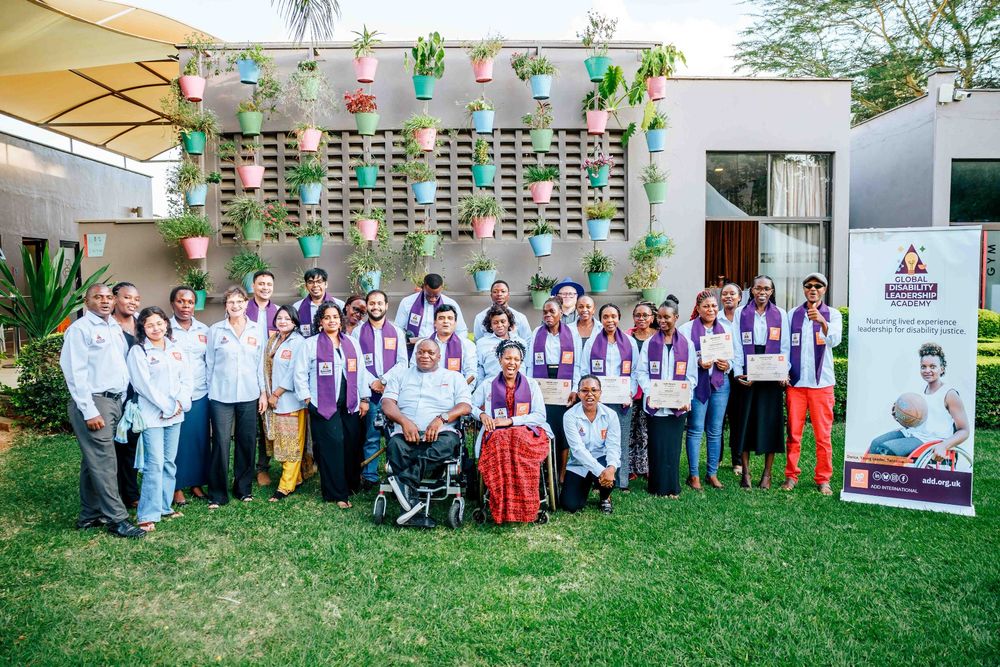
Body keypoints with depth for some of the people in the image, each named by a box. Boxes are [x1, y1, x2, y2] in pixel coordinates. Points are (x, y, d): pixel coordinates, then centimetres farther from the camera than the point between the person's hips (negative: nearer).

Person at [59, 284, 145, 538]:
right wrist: (89, 411, -18)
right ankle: (117, 519, -1)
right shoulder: (80, 329, -8)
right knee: (104, 462, -6)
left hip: (115, 401, 8)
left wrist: (124, 400, 11)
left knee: (94, 461, 14)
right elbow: (75, 373, -13)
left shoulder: (116, 327, 15)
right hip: (93, 403, -7)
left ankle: (90, 515, 21)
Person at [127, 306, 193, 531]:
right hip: (152, 415, -5)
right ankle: (147, 515, -4)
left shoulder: (176, 350, 12)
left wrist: (180, 403, -7)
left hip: (175, 414, 5)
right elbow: (144, 384, -11)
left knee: (169, 462, 10)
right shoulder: (138, 352, -4)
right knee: (154, 464, -9)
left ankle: (164, 506, 20)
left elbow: (187, 379, 9)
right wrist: (168, 407, -13)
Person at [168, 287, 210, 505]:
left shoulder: (204, 330, 9)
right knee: (176, 442, 2)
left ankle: (196, 483, 21)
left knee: (200, 440, 7)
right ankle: (177, 487, 14)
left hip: (200, 396, 3)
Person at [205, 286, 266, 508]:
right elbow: (209, 363, 6)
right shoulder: (215, 330, 3)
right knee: (220, 444, -3)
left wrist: (263, 392, 4)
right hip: (221, 396, -1)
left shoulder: (257, 330, 6)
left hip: (249, 396, 2)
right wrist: (210, 392, 5)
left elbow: (262, 363, 8)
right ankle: (217, 494, 8)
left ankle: (243, 488, 22)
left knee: (246, 443, 7)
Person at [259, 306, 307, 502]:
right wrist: (265, 394, 0)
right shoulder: (271, 342, 13)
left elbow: (294, 373, -14)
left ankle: (286, 487, 2)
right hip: (272, 399, 7)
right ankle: (296, 478, 21)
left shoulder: (298, 342, -9)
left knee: (291, 445, -2)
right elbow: (264, 368, 10)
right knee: (280, 444, 10)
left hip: (291, 400, -7)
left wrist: (276, 394, -10)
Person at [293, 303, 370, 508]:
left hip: (350, 404, 4)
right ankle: (337, 493, 1)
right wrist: (308, 399, -5)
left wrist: (364, 399, 9)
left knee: (352, 445, 5)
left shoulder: (352, 343, 12)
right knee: (331, 446, -6)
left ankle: (352, 484, 23)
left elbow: (361, 372, 12)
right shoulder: (311, 344, 0)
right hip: (323, 405, -4)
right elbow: (300, 373, -1)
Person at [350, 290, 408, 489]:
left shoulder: (397, 332, 11)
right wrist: (372, 382, -9)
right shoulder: (357, 332, 9)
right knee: (371, 436, -1)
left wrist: (384, 380, -9)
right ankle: (369, 477, 7)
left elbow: (402, 362, 4)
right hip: (369, 391, 0)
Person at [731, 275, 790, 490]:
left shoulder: (780, 314, 7)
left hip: (772, 376, 1)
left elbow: (784, 346, 5)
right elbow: (737, 345, 2)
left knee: (770, 422, 2)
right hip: (747, 376, 0)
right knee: (745, 421, 1)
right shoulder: (741, 313, 5)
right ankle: (745, 472, 9)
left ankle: (767, 473, 11)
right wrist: (738, 373, -8)